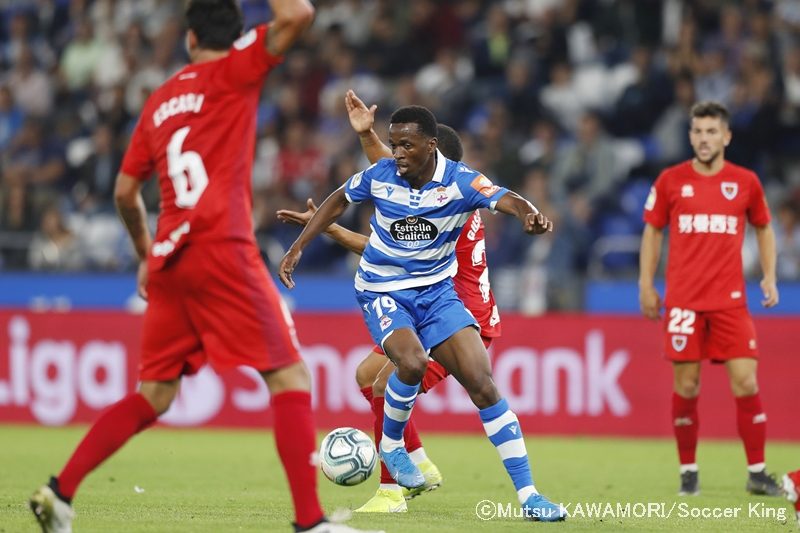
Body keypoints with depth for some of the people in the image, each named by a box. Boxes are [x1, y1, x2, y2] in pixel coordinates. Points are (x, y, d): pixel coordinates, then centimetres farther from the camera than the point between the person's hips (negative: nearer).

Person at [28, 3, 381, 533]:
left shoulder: (160, 101, 18)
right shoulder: (233, 71, 1)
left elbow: (125, 192, 23)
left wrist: (146, 255, 37)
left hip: (169, 260, 7)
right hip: (222, 251, -6)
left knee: (153, 397, 17)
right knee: (290, 378, -4)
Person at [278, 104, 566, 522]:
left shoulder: (459, 181, -16)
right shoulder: (379, 176, -11)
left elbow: (505, 199, -33)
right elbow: (338, 201, 9)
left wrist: (529, 213, -57)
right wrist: (297, 247, 7)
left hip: (436, 291, 1)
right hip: (382, 292, -1)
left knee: (483, 384, -10)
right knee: (412, 361, -31)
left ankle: (527, 494, -4)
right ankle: (391, 444, 0)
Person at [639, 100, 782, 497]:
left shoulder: (745, 182, 5)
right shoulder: (670, 181, 3)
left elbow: (763, 228, 18)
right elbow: (652, 231, 11)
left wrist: (769, 277, 7)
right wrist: (646, 284, 5)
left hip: (730, 298, 0)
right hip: (682, 299, 0)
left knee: (746, 382, -6)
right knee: (686, 385, -1)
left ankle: (757, 472, 2)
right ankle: (688, 471, 11)